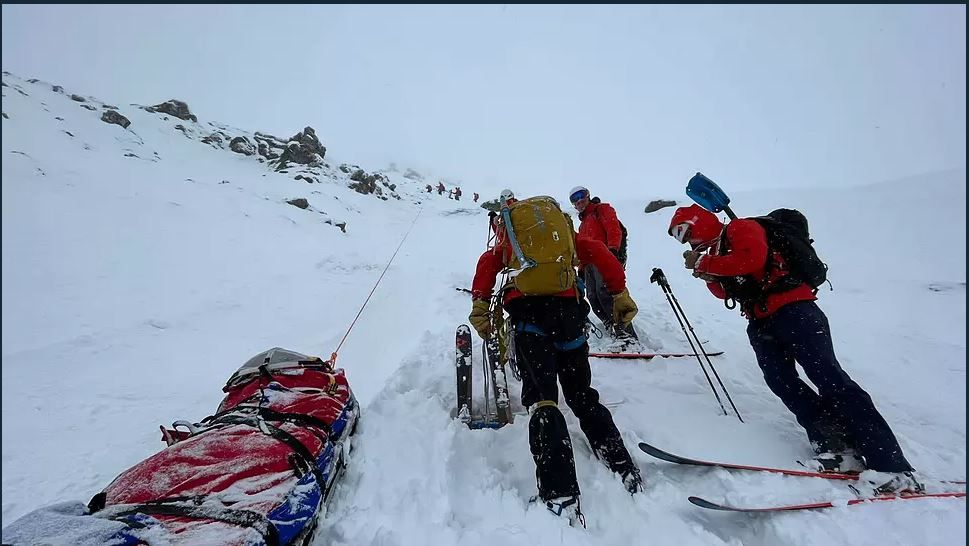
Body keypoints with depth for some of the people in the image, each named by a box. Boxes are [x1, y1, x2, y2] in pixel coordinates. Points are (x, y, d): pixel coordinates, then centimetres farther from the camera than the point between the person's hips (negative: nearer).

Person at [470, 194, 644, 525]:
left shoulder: (510, 231, 23)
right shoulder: (563, 224, 26)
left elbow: (488, 263, 5)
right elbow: (599, 254, 14)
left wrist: (479, 306, -1)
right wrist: (620, 293, 13)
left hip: (527, 312, -2)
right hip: (567, 308, 3)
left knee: (542, 399, -3)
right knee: (582, 393, 17)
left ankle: (560, 494, -12)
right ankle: (623, 468, 18)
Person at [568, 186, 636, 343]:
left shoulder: (602, 209, 12)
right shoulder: (583, 223, 36)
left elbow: (614, 230, -6)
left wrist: (612, 250, -22)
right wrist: (581, 269, 22)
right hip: (590, 263, 8)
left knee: (604, 292, -26)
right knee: (593, 298, -9)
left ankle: (626, 332, -29)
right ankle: (613, 329, -10)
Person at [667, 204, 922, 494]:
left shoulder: (741, 229, -4)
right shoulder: (716, 251, 22)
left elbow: (752, 258, -23)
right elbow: (724, 290, 18)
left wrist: (706, 263, -15)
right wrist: (703, 271, 3)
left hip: (792, 309, -8)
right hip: (761, 323, 8)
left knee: (826, 375, -14)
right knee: (782, 383, -9)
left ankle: (890, 465, -12)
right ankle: (835, 448, -10)